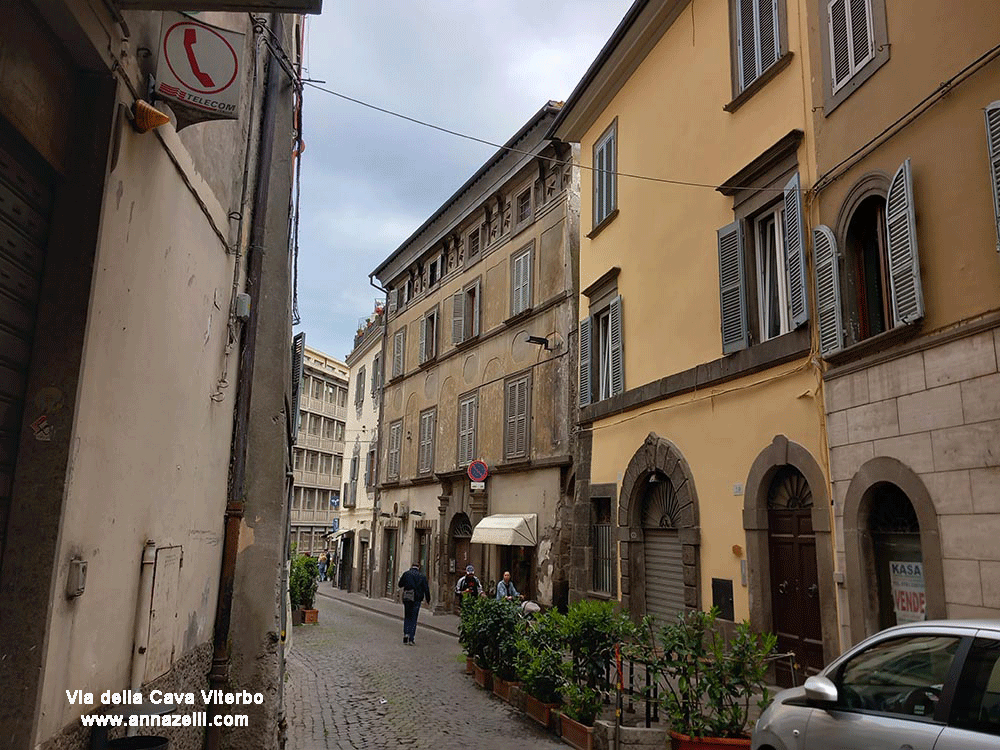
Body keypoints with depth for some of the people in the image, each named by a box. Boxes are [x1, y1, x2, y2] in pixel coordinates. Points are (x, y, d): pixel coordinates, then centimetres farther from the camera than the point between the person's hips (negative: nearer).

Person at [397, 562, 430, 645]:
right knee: (413, 618, 6)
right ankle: (411, 639, 2)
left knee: (407, 618, 14)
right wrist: (428, 600, 13)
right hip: (416, 599, -1)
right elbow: (426, 589, 3)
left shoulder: (406, 574, 2)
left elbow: (400, 585, 12)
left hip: (406, 599, 1)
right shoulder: (422, 576, 2)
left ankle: (406, 634, -3)